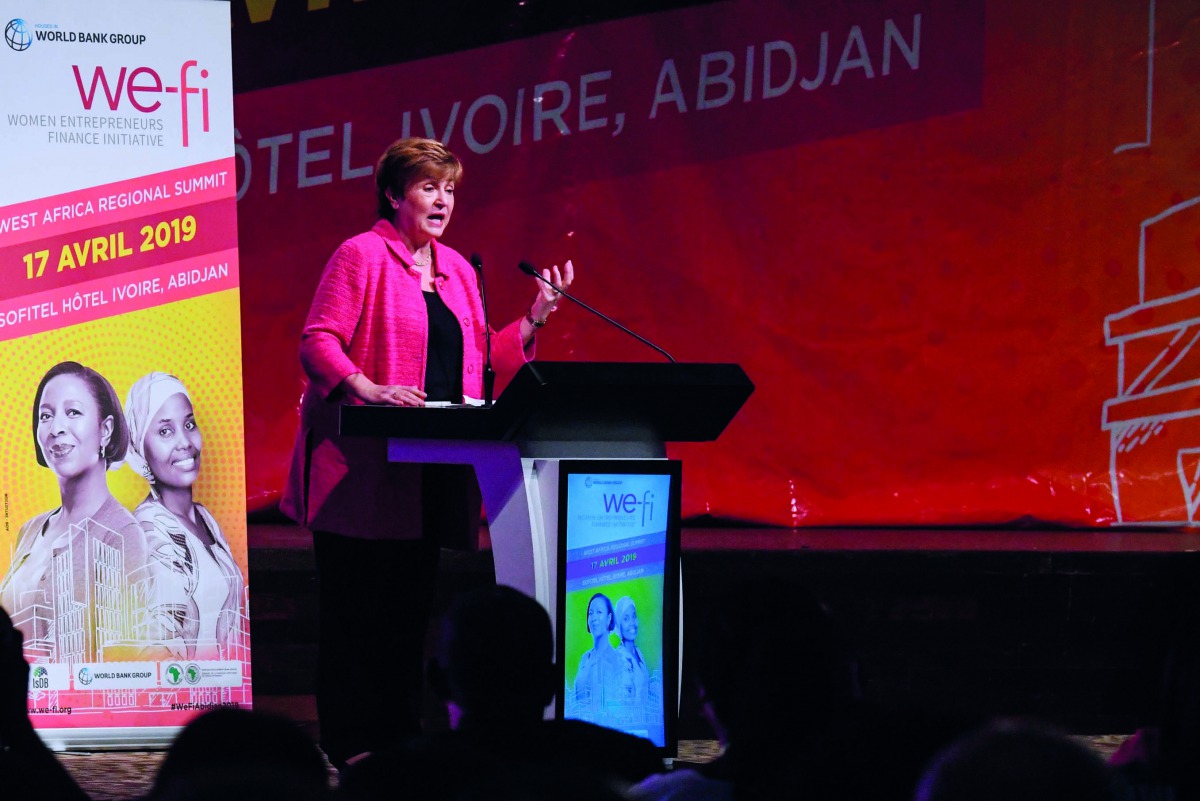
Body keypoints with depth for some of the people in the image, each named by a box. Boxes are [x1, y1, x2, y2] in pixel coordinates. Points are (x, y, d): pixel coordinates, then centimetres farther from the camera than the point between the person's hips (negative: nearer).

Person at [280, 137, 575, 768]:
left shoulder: (456, 270, 17)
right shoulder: (361, 255, -5)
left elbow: (479, 361, 19)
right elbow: (318, 342, -11)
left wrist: (536, 317, 8)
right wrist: (367, 388, -26)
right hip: (365, 467, -7)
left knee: (412, 605, 8)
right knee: (355, 606, -4)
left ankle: (401, 736, 12)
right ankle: (349, 744, 0)